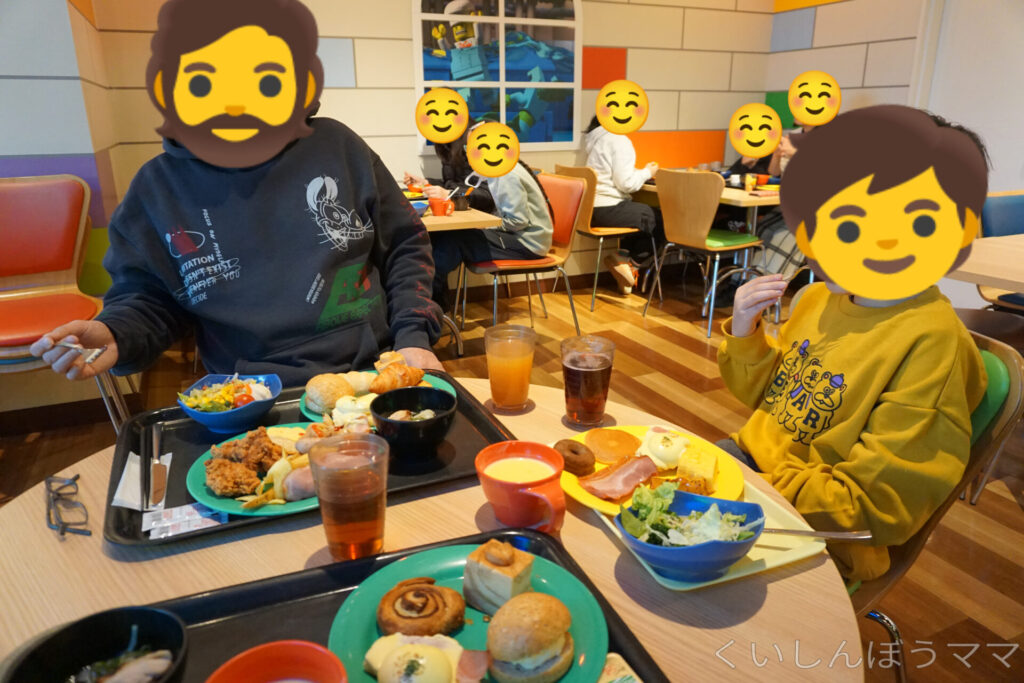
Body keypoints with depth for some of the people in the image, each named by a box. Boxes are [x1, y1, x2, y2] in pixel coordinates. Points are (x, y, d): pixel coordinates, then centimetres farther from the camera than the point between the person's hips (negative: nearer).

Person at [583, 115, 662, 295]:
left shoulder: (595, 138, 14)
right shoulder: (619, 140, -13)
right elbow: (625, 183, -17)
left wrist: (641, 173, 18)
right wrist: (647, 172, 1)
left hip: (592, 209, 9)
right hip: (609, 209, -9)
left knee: (641, 213, 28)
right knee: (661, 222, 3)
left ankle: (623, 257, 20)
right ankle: (632, 262, 12)